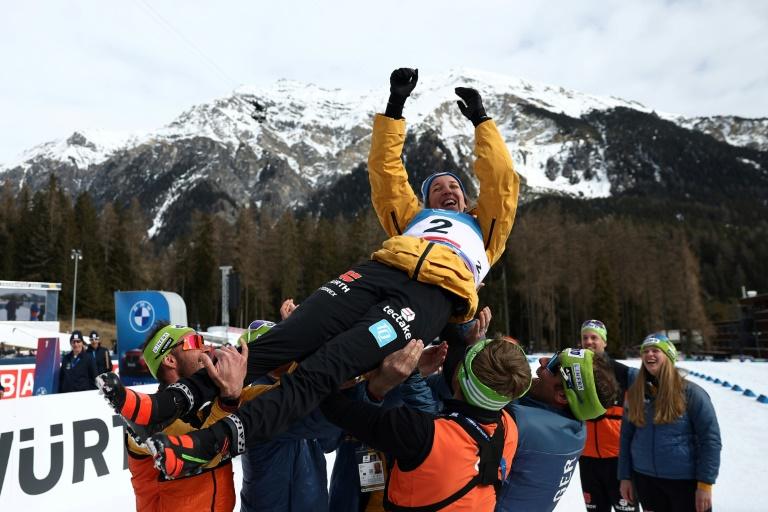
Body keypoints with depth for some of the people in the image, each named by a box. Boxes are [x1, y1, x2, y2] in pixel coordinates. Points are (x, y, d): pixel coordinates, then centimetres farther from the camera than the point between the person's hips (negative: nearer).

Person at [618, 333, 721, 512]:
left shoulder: (690, 392, -9)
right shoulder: (635, 393, 2)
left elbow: (710, 439, -9)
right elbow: (626, 437, 7)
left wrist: (705, 484, -12)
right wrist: (625, 477, 5)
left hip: (686, 480, -3)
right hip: (645, 479, 4)